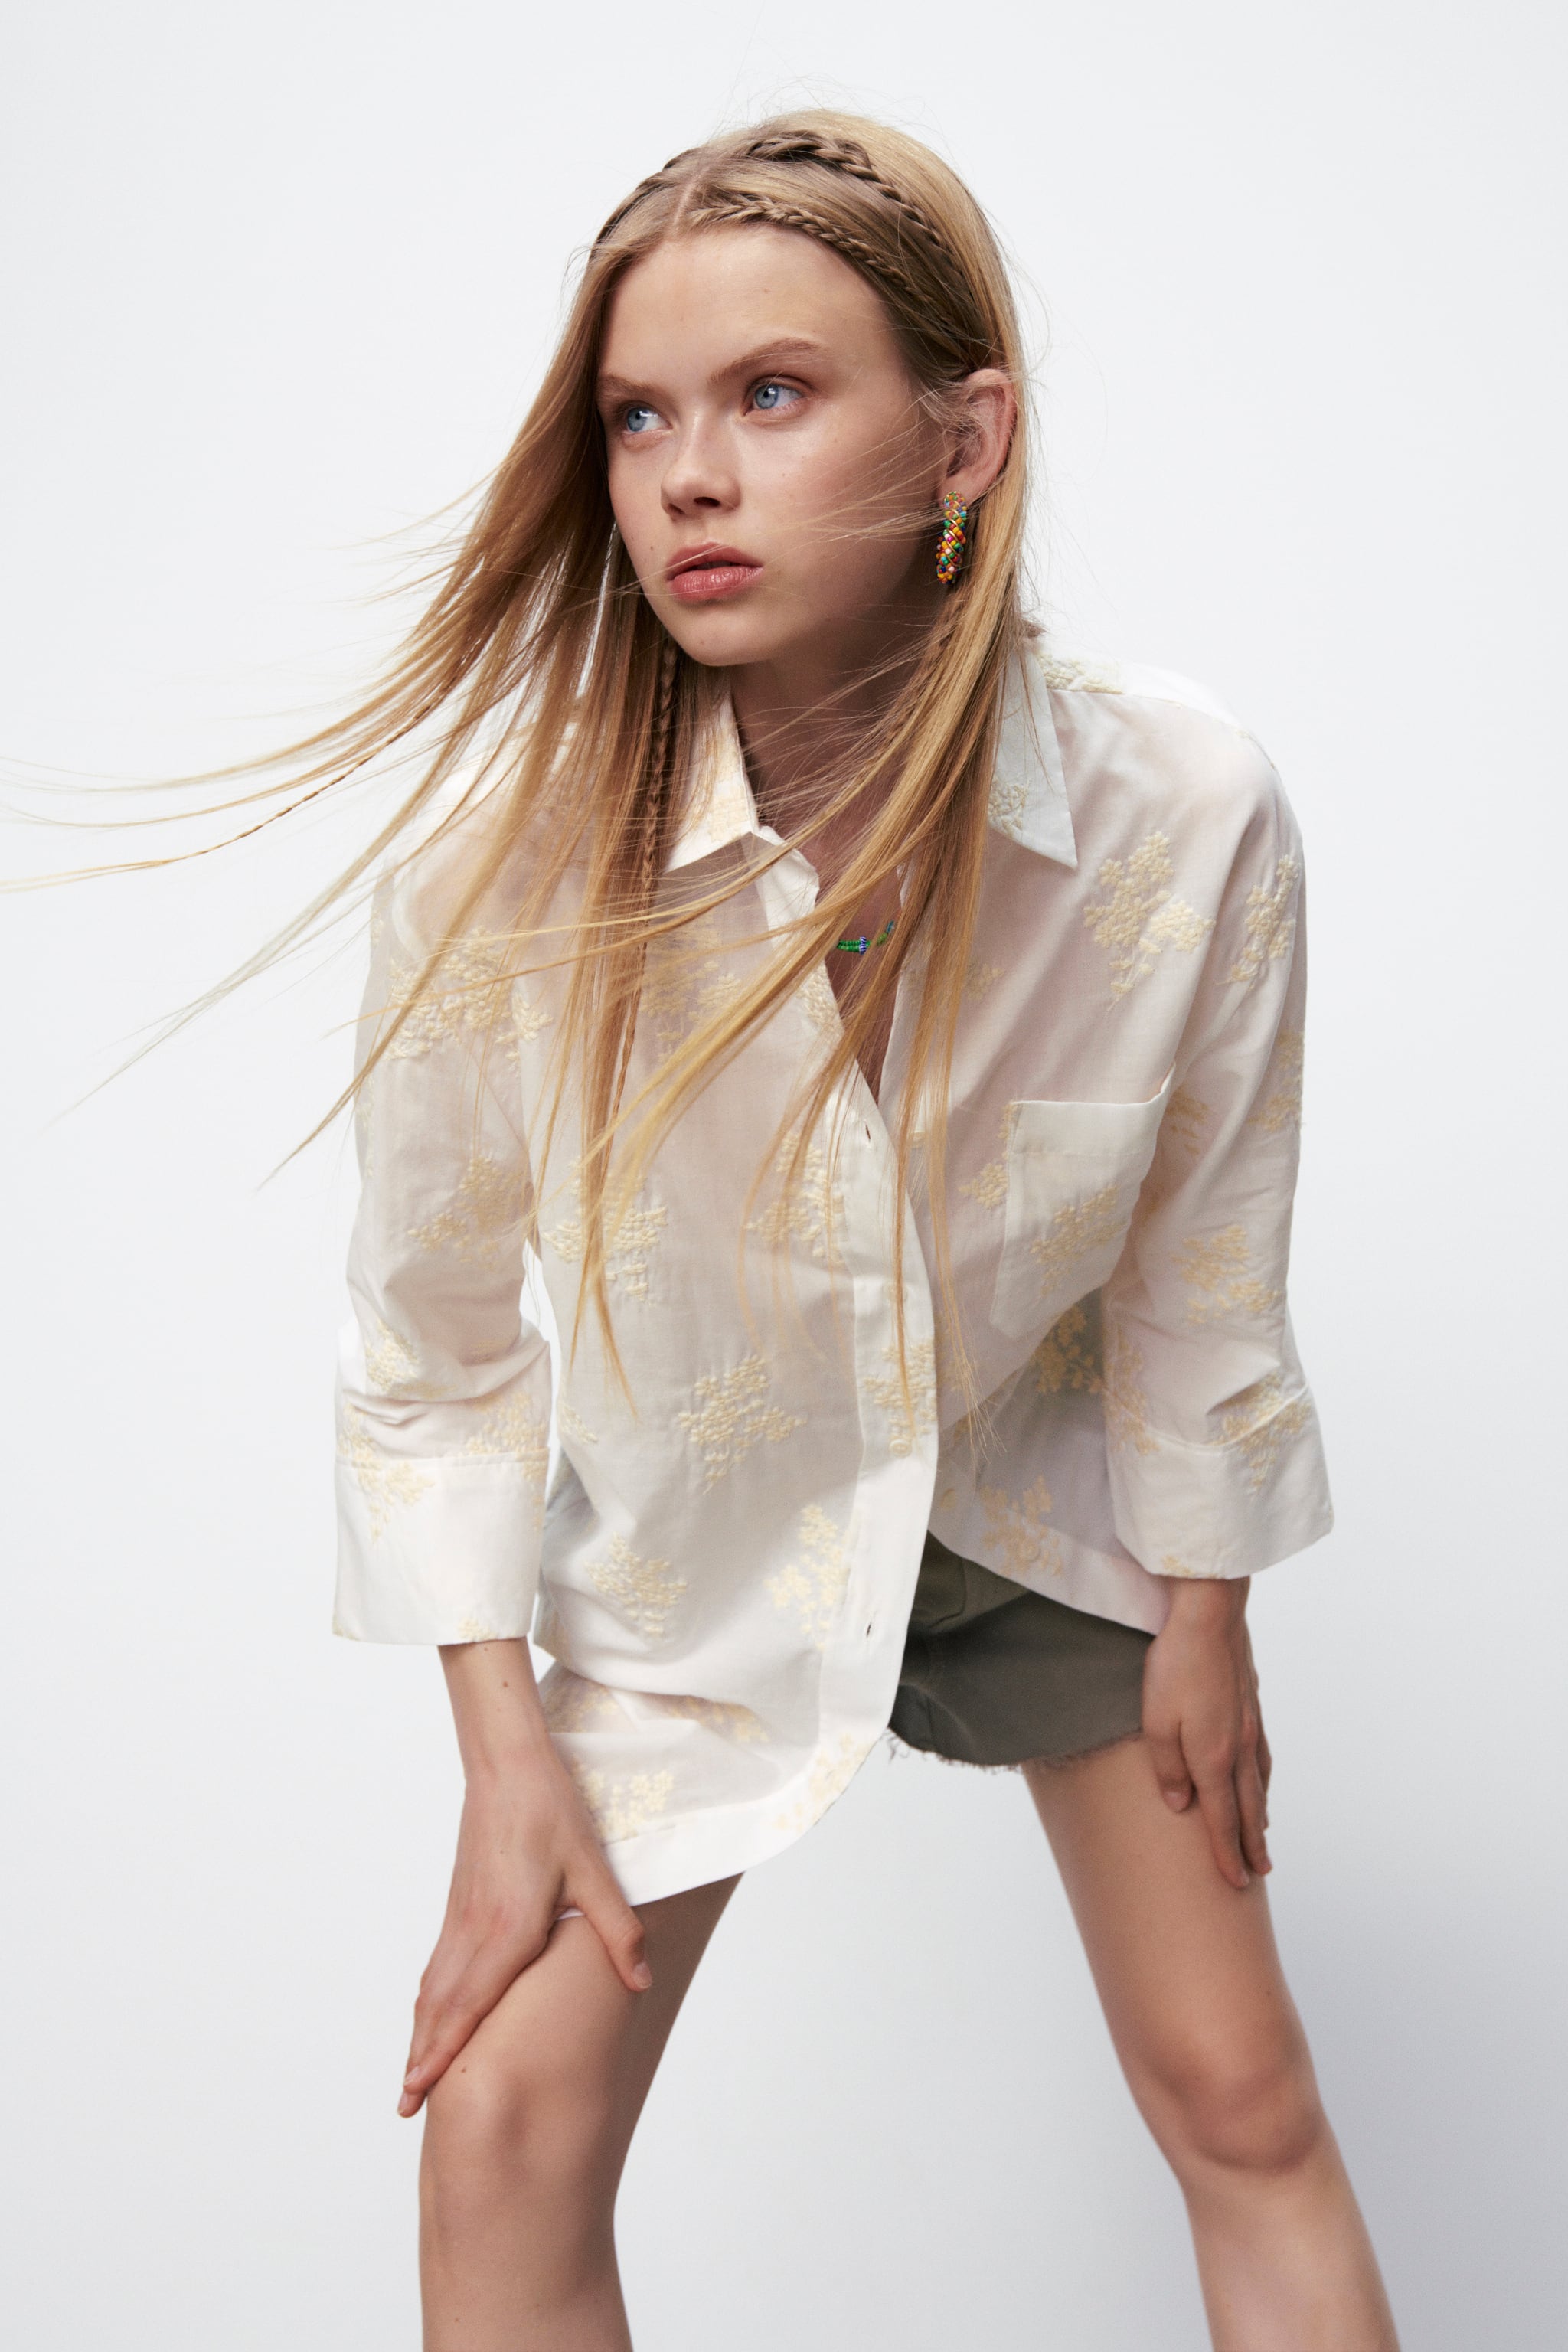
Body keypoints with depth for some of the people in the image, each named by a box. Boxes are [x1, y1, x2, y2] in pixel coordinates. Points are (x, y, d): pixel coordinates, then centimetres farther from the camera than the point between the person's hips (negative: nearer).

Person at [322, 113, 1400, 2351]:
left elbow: (1204, 1250, -8)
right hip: (694, 1535, 0)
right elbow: (434, 1333, -13)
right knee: (505, 2129, -3)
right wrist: (509, 1750, -9)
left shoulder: (1189, 812, -25)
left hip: (1049, 1489, 1)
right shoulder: (507, 845, -27)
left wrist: (1205, 1611, 3)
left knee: (1244, 2105, 9)